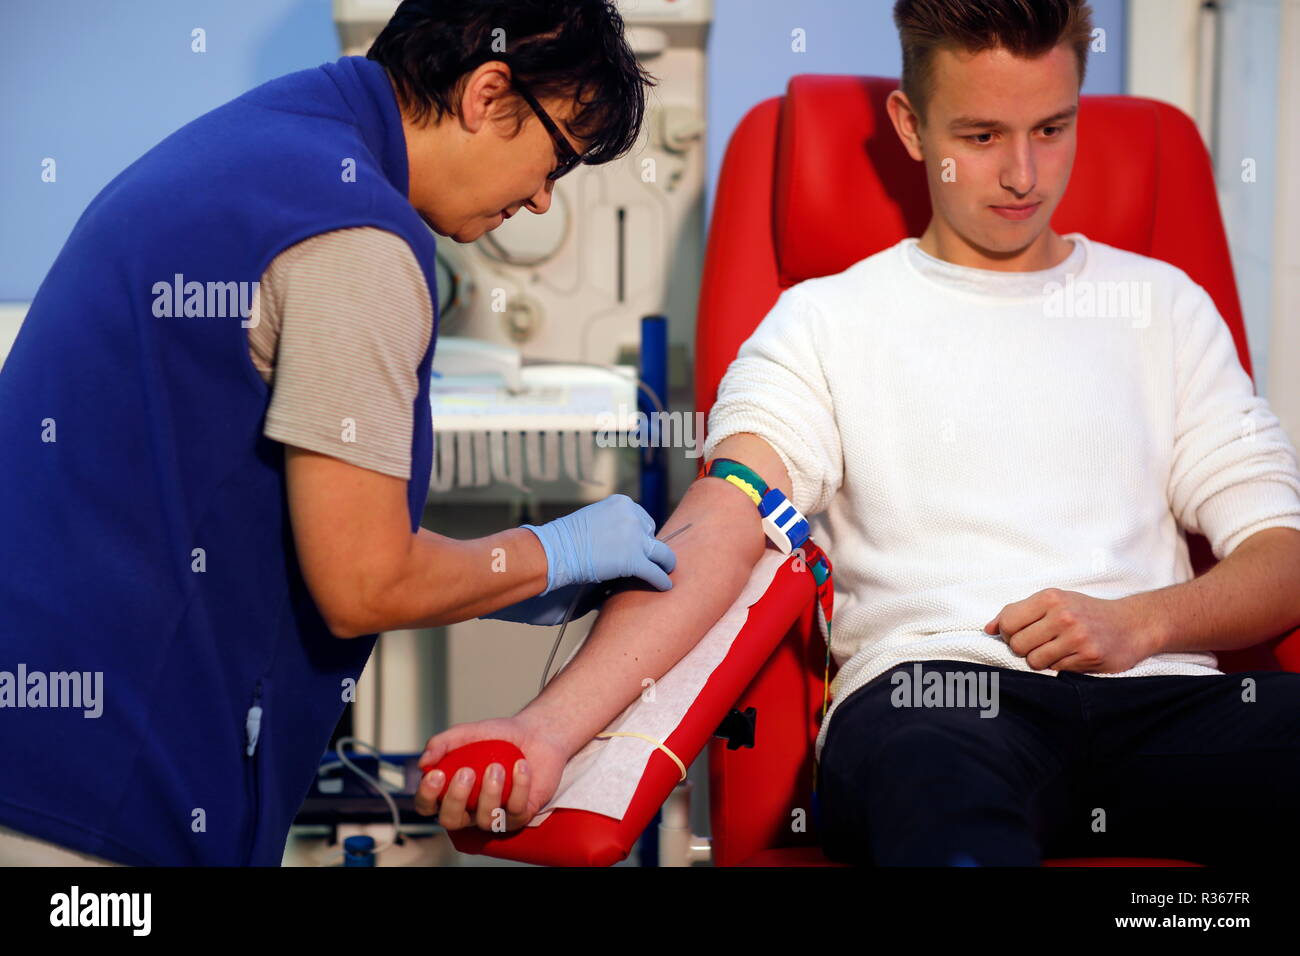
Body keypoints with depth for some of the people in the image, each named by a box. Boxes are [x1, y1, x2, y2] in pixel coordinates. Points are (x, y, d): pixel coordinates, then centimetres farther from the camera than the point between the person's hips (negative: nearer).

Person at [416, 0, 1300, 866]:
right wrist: (549, 728, -20)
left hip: (1157, 698, 4)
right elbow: (717, 529, -2)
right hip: (926, 697, -3)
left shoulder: (1162, 304, 23)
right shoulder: (825, 321, 15)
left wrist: (1139, 622, -7)